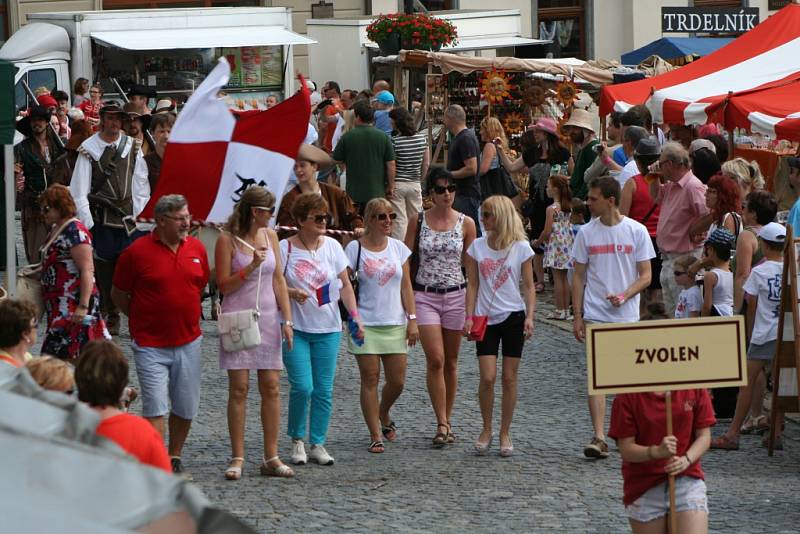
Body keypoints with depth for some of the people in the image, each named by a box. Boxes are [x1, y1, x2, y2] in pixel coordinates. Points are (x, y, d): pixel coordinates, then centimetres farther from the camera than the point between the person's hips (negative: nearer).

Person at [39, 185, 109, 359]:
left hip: (74, 305, -9)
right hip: (60, 304, 9)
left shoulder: (75, 231, -16)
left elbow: (87, 270, -22)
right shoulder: (57, 229, 13)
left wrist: (83, 306, -25)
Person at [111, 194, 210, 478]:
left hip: (188, 342, 5)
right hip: (150, 345, -5)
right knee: (155, 407, -10)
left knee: (186, 407, 11)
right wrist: (142, 318, 7)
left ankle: (175, 459, 27)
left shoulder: (196, 248, 4)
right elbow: (118, 294, 1)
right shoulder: (137, 252, -10)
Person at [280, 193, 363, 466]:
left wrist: (355, 316, 1)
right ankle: (297, 440, 8)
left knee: (324, 389, 4)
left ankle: (318, 444, 13)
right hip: (295, 328, -4)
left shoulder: (332, 246, 6)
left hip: (328, 329, 4)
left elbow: (345, 285, 11)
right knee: (302, 387, -11)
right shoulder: (285, 248, -5)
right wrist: (292, 293, -21)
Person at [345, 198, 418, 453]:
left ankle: (384, 416, 34)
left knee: (397, 381, 4)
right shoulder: (355, 248, -3)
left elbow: (406, 286, 9)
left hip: (395, 324, 3)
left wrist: (412, 319, 3)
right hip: (365, 324, -3)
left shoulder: (399, 248, 6)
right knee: (370, 379, -2)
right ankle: (376, 435, 4)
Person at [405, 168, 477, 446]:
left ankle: (447, 421, 18)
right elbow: (407, 261, 5)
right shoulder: (417, 221, 1)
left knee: (451, 362, 8)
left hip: (456, 295, 1)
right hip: (425, 296, -1)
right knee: (435, 360, -11)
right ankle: (442, 424, -9)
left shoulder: (466, 223, 3)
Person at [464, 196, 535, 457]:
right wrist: (469, 317, -3)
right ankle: (486, 430, 10)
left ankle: (504, 433, 13)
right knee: (488, 377, -8)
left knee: (509, 378, 2)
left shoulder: (521, 247, -2)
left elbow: (528, 286, 1)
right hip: (486, 318, 1)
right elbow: (472, 285, 5)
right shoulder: (477, 247, 3)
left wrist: (529, 316, -9)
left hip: (513, 317, -1)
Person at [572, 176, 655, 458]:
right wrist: (577, 316, 2)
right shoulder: (586, 233, 3)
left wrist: (624, 296, -17)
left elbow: (645, 276, 0)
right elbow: (578, 277, 8)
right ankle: (599, 438, -14)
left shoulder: (637, 231, -1)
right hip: (595, 316, 0)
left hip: (627, 316, 0)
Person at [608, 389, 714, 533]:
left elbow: (704, 436, 0)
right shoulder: (628, 396, -8)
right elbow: (625, 449, -9)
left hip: (686, 479, 0)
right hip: (644, 489, 0)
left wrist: (686, 460, -20)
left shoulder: (695, 388, -3)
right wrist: (657, 452, -29)